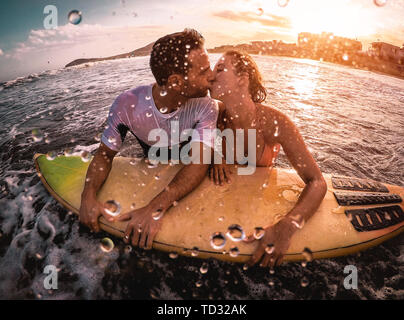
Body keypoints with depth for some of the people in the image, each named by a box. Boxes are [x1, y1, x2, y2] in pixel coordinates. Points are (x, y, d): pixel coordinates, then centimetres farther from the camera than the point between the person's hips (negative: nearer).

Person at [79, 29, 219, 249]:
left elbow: (199, 162, -37)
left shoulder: (205, 108, -27)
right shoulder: (127, 105, -25)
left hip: (189, 182, -1)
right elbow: (105, 154, -13)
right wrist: (88, 195, -32)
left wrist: (156, 208, -51)